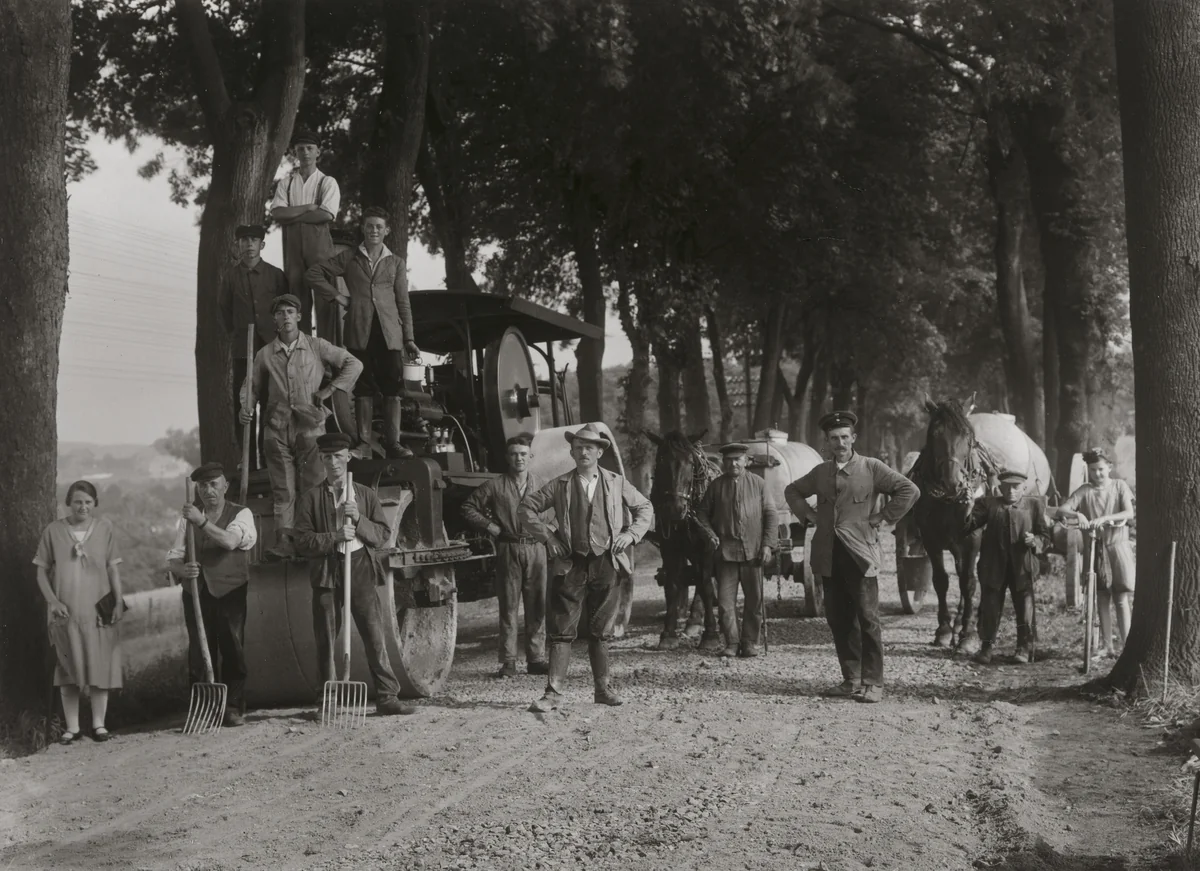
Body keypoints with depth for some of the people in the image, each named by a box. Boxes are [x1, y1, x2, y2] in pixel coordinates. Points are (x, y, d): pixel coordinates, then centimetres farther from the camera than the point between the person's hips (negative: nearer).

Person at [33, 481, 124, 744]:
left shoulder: (105, 528, 1)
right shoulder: (53, 531, -1)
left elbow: (113, 568, 5)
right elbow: (42, 571, 3)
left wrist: (119, 602, -2)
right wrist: (53, 601, -9)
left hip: (98, 610, 0)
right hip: (66, 612, 0)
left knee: (100, 667, 3)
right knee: (68, 670, 5)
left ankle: (99, 723, 13)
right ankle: (72, 727, 11)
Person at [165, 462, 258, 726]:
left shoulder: (240, 514, 2)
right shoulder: (188, 517, 14)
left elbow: (231, 541, -19)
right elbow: (173, 556, 7)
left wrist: (202, 522, -31)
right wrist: (181, 568, -17)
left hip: (230, 593, -3)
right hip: (197, 593, 3)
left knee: (233, 650, -4)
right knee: (198, 653, 0)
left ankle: (234, 708, 2)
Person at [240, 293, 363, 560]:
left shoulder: (316, 346, 6)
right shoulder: (265, 355, 11)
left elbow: (353, 364, 9)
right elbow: (253, 387, 17)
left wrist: (328, 391, 2)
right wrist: (246, 408, -3)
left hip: (310, 424, -1)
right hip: (278, 428, 2)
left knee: (314, 486, -5)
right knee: (283, 489, -2)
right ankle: (284, 541, -4)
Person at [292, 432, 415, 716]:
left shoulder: (365, 495, 12)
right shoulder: (310, 499, 6)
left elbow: (384, 535, 7)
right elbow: (303, 543, -1)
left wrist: (359, 519, -10)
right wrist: (335, 537, -15)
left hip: (361, 568, 1)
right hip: (326, 572, 0)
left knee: (375, 635, -5)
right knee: (326, 639, 2)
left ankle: (387, 697, -1)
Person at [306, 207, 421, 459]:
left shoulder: (396, 263, 15)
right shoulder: (349, 258, 11)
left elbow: (403, 303, 12)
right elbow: (313, 273, 13)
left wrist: (409, 338, 5)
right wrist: (335, 295, 3)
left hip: (389, 332, 1)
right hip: (359, 331, -1)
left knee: (393, 388, -6)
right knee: (364, 388, 0)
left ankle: (393, 442, -4)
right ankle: (364, 442, 3)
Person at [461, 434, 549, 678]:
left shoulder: (542, 485, 10)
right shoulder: (495, 486, 2)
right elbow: (468, 508, 4)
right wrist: (490, 526, -4)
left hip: (536, 549, 2)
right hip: (508, 550, -2)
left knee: (537, 606, 4)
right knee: (508, 606, -2)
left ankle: (536, 659, 12)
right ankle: (508, 662, 1)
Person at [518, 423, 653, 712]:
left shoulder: (617, 484, 8)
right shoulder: (560, 486, 4)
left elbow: (645, 508, 17)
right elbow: (527, 507, 8)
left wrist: (631, 533, 2)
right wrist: (546, 536, -1)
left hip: (606, 565, 1)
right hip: (570, 565, -1)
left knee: (600, 631, 9)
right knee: (561, 630, -4)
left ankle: (603, 689, 18)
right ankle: (554, 692, -2)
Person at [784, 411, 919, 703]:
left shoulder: (870, 468, 0)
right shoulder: (820, 472, 13)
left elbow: (909, 490, -4)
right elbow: (792, 491, 30)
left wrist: (883, 517, -6)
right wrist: (807, 514, 15)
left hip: (859, 553, -5)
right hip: (829, 555, 5)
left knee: (867, 619, -6)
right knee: (837, 619, 7)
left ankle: (873, 683, -3)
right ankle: (851, 679, 15)